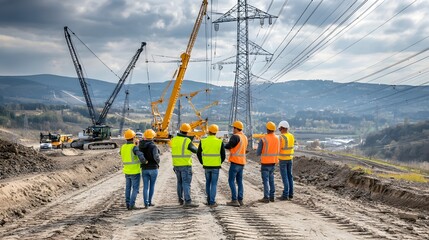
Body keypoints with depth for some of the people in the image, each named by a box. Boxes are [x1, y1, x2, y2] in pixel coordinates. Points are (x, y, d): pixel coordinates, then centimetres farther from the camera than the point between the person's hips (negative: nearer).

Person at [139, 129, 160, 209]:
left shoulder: (140, 146, 0)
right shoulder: (153, 146, -16)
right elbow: (155, 156, -29)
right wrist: (158, 161, -9)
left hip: (144, 168, 3)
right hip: (153, 168, -3)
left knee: (145, 186, 4)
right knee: (152, 185, 14)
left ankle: (146, 203, -5)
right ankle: (149, 202, 20)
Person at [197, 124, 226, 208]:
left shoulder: (203, 141, -3)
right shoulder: (220, 142, -8)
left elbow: (198, 153, 5)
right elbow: (223, 155, -4)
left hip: (206, 166, 2)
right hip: (216, 166, -2)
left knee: (208, 182, 20)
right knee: (214, 184, 2)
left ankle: (209, 200, 24)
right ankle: (212, 202, -3)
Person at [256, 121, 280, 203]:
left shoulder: (263, 139, -16)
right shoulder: (277, 139, 3)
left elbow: (258, 153, -10)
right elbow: (277, 151, 11)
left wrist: (260, 153, 11)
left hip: (265, 162, -6)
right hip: (273, 162, 6)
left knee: (266, 180, -2)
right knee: (271, 180, 15)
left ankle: (266, 198, -4)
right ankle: (272, 196, 18)